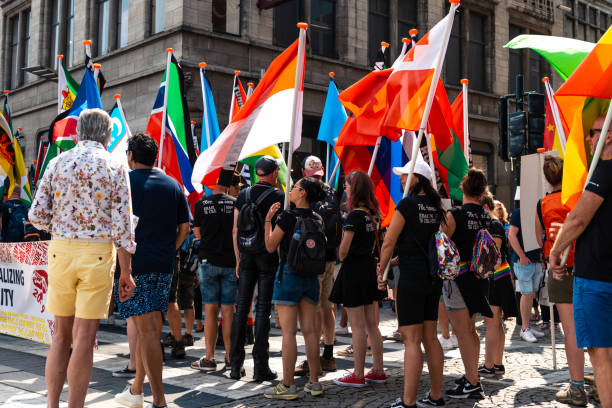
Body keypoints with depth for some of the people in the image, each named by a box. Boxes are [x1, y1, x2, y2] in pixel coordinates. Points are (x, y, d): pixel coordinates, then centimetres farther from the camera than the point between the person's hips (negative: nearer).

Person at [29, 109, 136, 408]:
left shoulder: (57, 163, 6)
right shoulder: (114, 168, -3)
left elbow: (37, 215, 2)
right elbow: (121, 226, -6)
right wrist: (126, 272, 0)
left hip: (60, 250, 3)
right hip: (97, 253, -3)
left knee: (61, 335, 14)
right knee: (84, 339, 2)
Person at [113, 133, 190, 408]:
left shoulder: (125, 181, -4)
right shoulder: (172, 184, 11)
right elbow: (185, 226, 9)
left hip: (135, 264, -5)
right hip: (164, 267, 6)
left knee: (147, 331, -5)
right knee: (149, 327, 15)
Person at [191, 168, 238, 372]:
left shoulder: (201, 204, -4)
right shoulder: (236, 204, -3)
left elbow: (197, 233, 10)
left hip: (208, 261, -1)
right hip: (231, 262, 1)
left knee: (210, 310, 3)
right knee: (228, 310, 6)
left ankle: (209, 358, 5)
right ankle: (230, 356, 10)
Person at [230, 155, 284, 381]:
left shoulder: (243, 195, 8)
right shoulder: (278, 196, -5)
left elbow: (235, 231, 8)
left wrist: (238, 259, 13)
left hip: (247, 255, 4)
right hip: (269, 256, -4)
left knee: (242, 307, 8)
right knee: (263, 309, -1)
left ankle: (236, 365, 10)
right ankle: (260, 367, 2)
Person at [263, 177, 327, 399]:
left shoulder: (288, 216, -11)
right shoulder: (318, 220, 7)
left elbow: (270, 247, -4)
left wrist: (268, 220, 3)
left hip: (289, 274, -6)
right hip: (311, 277, 6)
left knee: (288, 331, -4)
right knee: (310, 331, 9)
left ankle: (287, 386, -1)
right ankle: (314, 382, 14)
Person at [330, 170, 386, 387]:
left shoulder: (354, 216, -17)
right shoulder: (373, 214, 7)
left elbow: (344, 250, -16)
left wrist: (341, 258, 2)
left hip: (354, 271, -8)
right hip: (371, 268, 8)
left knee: (358, 327, -1)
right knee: (372, 325, 13)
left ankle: (358, 375, 6)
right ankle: (378, 371, 19)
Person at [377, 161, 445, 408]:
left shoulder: (407, 205, -11)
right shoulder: (435, 207, 10)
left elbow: (389, 242, -9)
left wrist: (382, 270, 4)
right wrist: (402, 258, 23)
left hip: (412, 276, -7)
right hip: (433, 276, 7)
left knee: (411, 340, -6)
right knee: (430, 338, 13)